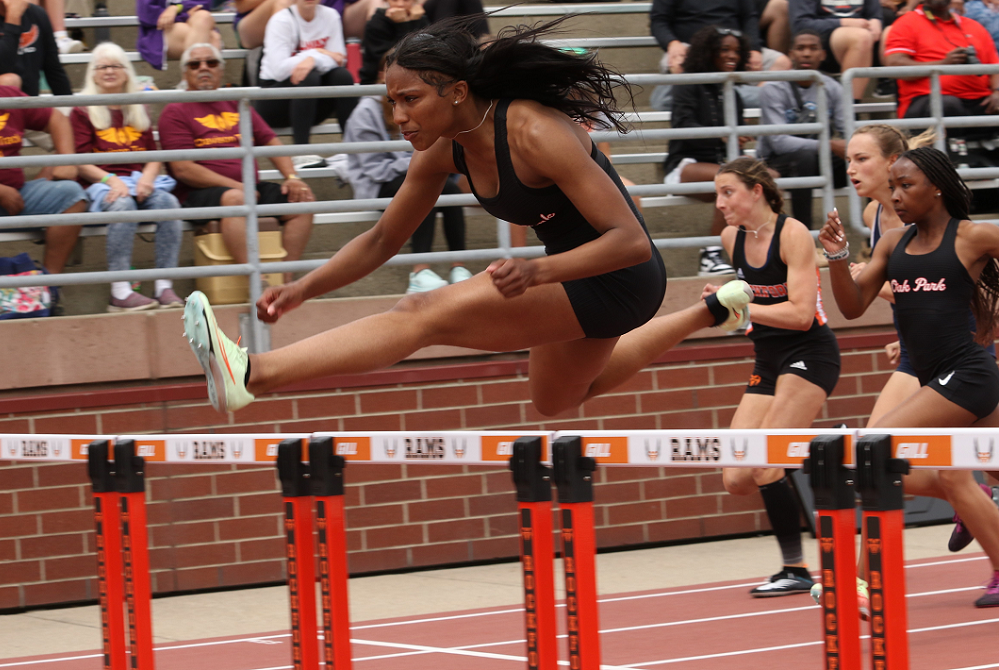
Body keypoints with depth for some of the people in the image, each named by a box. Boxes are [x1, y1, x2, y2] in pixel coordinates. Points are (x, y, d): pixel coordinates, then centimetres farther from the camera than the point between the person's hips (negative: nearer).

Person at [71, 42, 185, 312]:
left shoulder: (138, 111, 22)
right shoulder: (83, 112, 7)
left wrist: (147, 176, -8)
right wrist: (110, 179, -19)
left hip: (139, 182, 4)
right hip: (101, 185, -4)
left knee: (168, 202, -29)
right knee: (123, 205, -38)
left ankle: (164, 287, -31)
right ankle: (120, 292, -41)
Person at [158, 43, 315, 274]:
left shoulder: (237, 105, 22)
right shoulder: (175, 112, 2)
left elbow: (270, 141, 21)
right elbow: (183, 170, -9)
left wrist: (292, 177, 1)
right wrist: (237, 186, -14)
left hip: (248, 188, 7)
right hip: (200, 194, -7)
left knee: (302, 199, -13)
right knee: (235, 199, -38)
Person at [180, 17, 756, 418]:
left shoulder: (535, 133, -28)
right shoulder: (444, 151, -4)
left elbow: (631, 240, -29)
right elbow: (383, 240, 7)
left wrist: (537, 272, -42)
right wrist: (304, 289, -6)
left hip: (620, 280, -9)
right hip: (575, 277, 9)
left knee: (425, 315, -23)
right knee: (557, 403, 36)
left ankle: (251, 375, -34)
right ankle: (712, 313, 46)